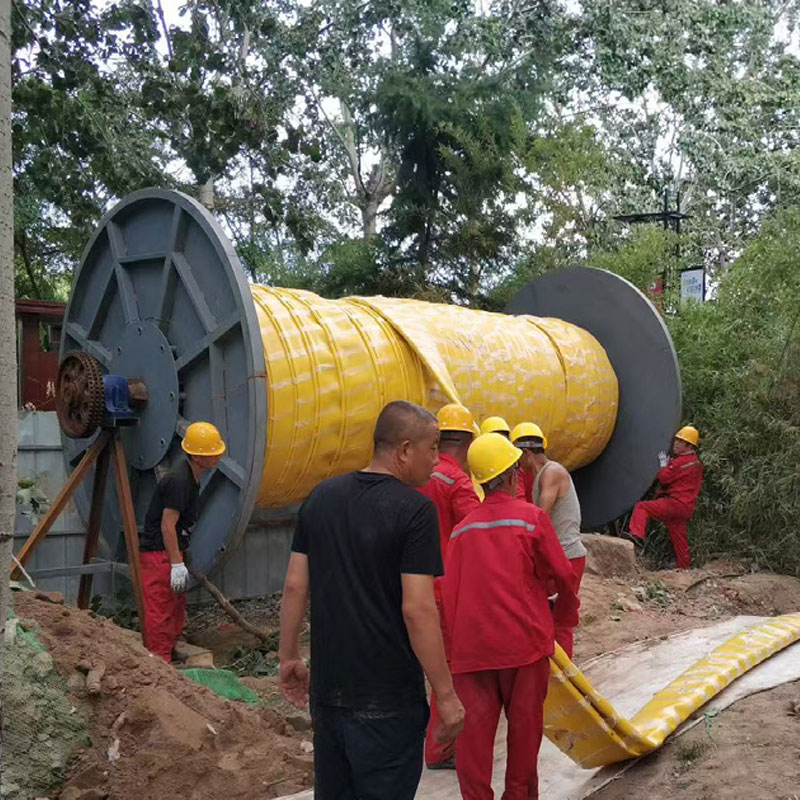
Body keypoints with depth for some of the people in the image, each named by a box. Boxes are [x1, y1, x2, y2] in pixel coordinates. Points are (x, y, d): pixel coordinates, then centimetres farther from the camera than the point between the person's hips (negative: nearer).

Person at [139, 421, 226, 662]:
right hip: (158, 554, -11)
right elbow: (167, 524, -23)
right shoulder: (178, 480, -21)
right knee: (160, 611, -8)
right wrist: (177, 563, -22)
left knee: (176, 609, 19)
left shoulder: (191, 477, 11)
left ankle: (167, 658, 31)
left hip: (170, 552, 11)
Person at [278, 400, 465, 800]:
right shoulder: (414, 509, -16)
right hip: (386, 699, -6)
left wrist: (289, 657, 16)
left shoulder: (321, 497, 2)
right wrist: (446, 695, -13)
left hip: (327, 688, 6)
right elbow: (417, 609, -20)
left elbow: (295, 587, 5)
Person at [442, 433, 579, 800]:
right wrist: (566, 612, 19)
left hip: (471, 645, 2)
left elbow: (450, 594, 5)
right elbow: (563, 576, -1)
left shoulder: (462, 528, 5)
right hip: (524, 638, -2)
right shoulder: (531, 517, -4)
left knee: (474, 729, 6)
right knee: (524, 725, 13)